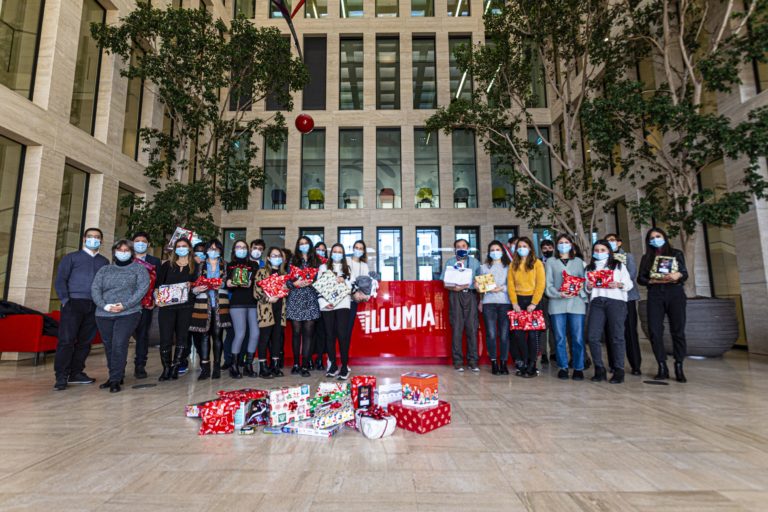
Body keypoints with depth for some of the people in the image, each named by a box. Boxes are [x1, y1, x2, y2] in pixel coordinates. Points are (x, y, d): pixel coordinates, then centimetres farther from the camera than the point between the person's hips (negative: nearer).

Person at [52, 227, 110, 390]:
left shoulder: (104, 262, 18)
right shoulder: (71, 257, 9)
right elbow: (60, 280, 2)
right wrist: (65, 300, -9)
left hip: (94, 307, 3)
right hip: (74, 303, -3)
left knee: (85, 341, 5)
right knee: (67, 340, -6)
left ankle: (76, 372, 15)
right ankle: (61, 377, 0)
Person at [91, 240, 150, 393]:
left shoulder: (139, 268, 6)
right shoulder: (104, 270, 16)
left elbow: (143, 288, -6)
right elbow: (95, 289, 7)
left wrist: (125, 305, -15)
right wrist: (104, 305, -10)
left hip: (128, 313, -4)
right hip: (104, 314, 4)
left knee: (119, 345, -13)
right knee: (109, 346, 8)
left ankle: (115, 380, -4)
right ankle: (115, 377, 21)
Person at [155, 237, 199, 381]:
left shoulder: (195, 266, 11)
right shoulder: (167, 265, 12)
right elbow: (158, 283, 6)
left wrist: (191, 285, -11)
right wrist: (156, 295, -10)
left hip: (185, 306, 0)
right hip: (167, 306, 0)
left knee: (182, 337, 2)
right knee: (165, 338, -4)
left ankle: (175, 367, 10)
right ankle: (166, 368, 7)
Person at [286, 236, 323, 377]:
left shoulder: (316, 261, 12)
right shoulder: (293, 261, 11)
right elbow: (287, 280, 5)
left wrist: (310, 282, -9)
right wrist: (295, 283, -13)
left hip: (311, 300, 0)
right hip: (295, 300, 0)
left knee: (308, 332, -3)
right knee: (296, 332, 3)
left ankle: (305, 365, 0)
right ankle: (296, 363, 13)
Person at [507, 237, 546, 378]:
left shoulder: (537, 263, 2)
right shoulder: (513, 264, 11)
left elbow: (541, 284, -5)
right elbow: (510, 284, 5)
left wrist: (534, 303, -11)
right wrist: (514, 303, -5)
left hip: (533, 300, -3)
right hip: (518, 300, 3)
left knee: (532, 334, 1)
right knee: (518, 333, -1)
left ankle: (531, 366, 10)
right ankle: (523, 363, 13)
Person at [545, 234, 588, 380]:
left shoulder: (579, 261, 18)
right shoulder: (551, 261, 14)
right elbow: (549, 283, 5)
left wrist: (580, 291, -11)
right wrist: (559, 294, -12)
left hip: (576, 303, 1)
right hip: (557, 303, 0)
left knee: (578, 338, -3)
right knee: (560, 338, 0)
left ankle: (578, 368, 6)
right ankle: (563, 367, 10)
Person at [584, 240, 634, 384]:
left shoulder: (619, 265, 15)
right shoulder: (590, 268, 22)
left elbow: (629, 284, 7)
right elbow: (587, 287, 20)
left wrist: (619, 284, -12)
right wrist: (588, 287, -2)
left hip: (616, 301, -2)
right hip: (596, 302, 2)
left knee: (616, 336, -5)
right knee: (593, 336, -8)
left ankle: (618, 371, 3)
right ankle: (599, 369, 3)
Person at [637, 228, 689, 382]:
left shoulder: (676, 254, 13)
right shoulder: (646, 258, 14)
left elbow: (685, 274, 3)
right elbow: (640, 278, 5)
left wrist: (677, 275, -20)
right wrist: (654, 281, -13)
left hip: (675, 293, -1)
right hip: (655, 295, 1)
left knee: (678, 330, -4)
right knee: (655, 331, -6)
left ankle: (679, 368, 1)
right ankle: (662, 368, 0)